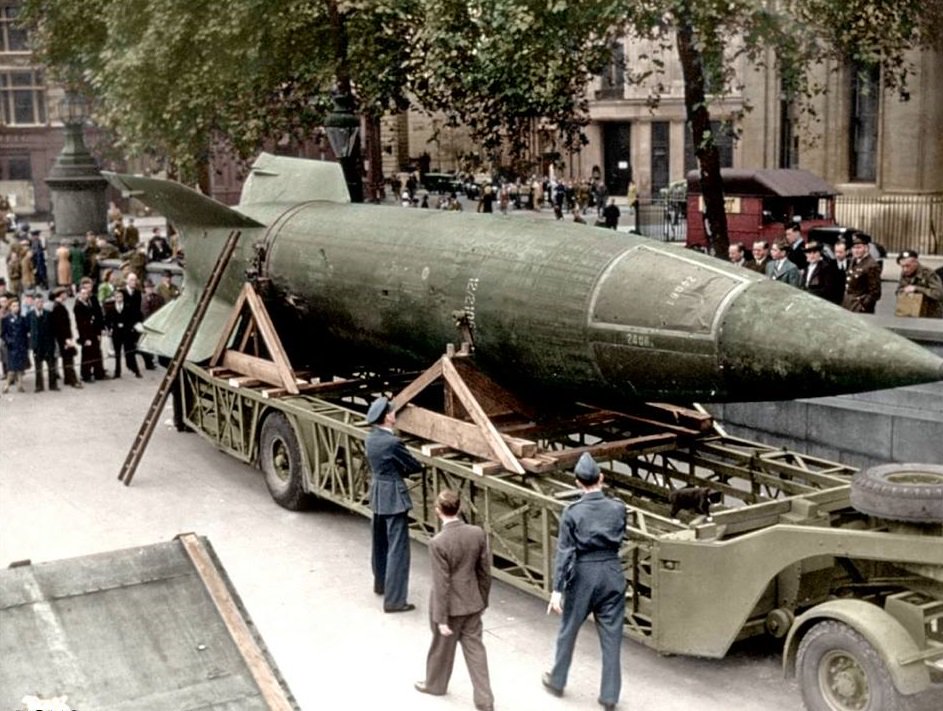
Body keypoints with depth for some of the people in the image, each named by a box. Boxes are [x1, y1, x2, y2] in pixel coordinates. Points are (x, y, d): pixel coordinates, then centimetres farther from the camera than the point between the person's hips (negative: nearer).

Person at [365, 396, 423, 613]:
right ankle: (394, 600, -2)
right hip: (394, 497, -9)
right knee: (397, 548, -4)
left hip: (378, 494, 9)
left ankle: (380, 583, 42)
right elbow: (415, 467, -13)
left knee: (380, 542, 24)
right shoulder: (392, 442, -23)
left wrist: (397, 470, 0)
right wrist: (402, 469, 6)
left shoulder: (371, 439, 2)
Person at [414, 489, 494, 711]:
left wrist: (441, 619, -13)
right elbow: (485, 572, 0)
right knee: (475, 649, 12)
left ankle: (435, 684, 44)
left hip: (451, 606, -4)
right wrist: (483, 600, 15)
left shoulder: (438, 542, -26)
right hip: (473, 603, 4)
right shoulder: (478, 534, -10)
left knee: (442, 646, 19)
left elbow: (442, 584, -21)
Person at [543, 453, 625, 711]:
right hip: (612, 574, 2)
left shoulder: (572, 512, -12)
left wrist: (557, 589, -11)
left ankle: (557, 681, 35)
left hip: (583, 575, -2)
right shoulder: (618, 508, -5)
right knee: (611, 636, 8)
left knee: (568, 630, 17)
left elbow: (564, 552, -13)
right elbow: (618, 540, 8)